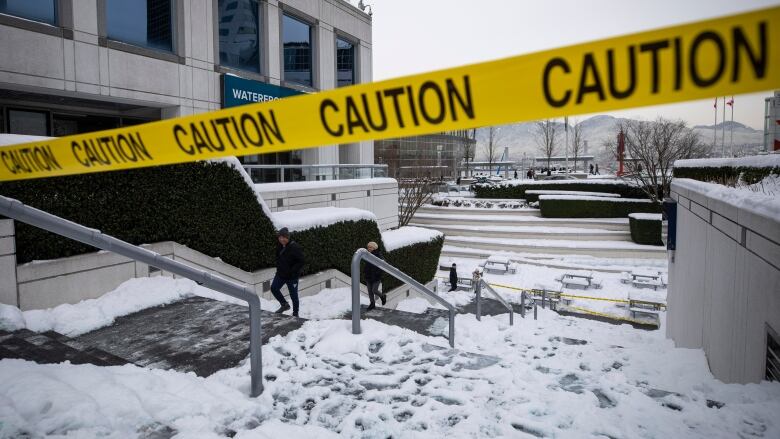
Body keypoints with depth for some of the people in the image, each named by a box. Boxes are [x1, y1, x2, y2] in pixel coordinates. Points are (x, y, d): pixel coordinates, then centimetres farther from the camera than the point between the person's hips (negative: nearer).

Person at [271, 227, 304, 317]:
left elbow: (301, 262, -19)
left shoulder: (294, 247, -21)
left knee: (293, 295, 5)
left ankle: (295, 313, 25)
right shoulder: (279, 246, 0)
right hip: (280, 274, 6)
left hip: (292, 276, -6)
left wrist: (292, 271, -23)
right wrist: (279, 267, 5)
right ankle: (284, 305, 23)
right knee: (274, 288, 2)